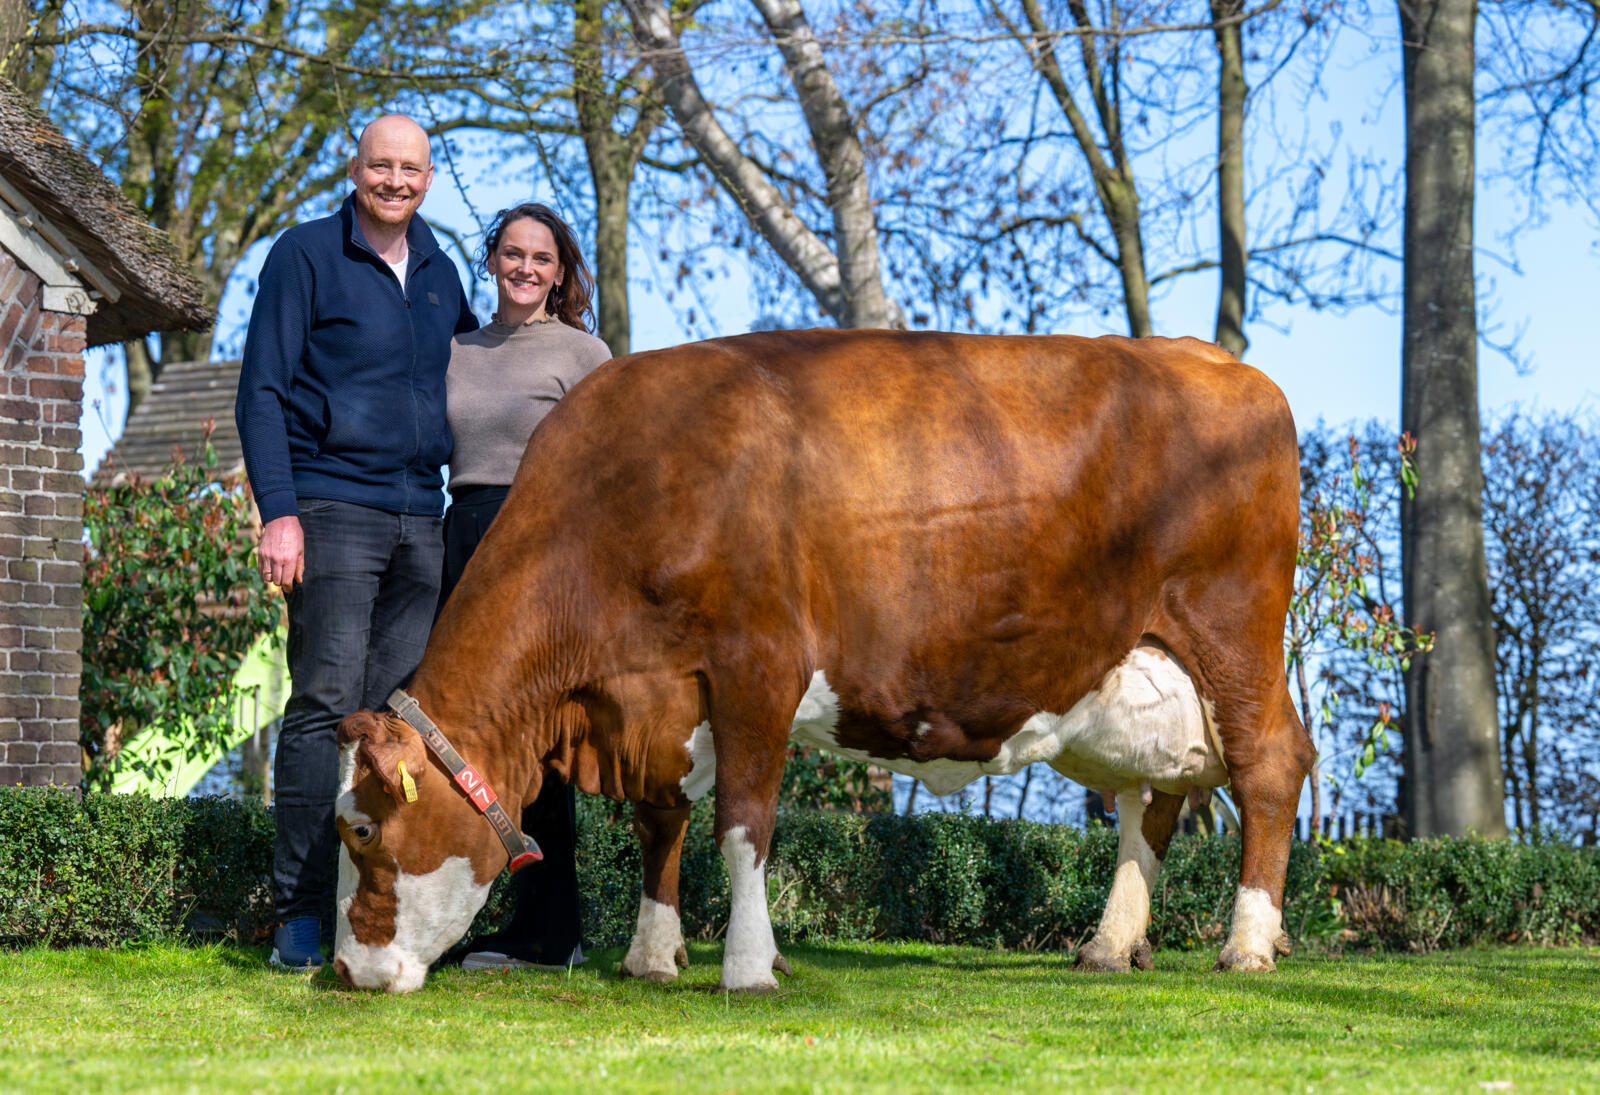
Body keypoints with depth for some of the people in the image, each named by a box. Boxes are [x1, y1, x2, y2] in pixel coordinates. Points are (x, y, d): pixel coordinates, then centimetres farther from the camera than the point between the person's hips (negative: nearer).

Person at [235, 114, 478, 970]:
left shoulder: (439, 272, 16)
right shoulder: (305, 256, -1)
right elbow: (262, 392, -4)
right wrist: (278, 511, -13)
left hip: (421, 519, 5)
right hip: (333, 509, -5)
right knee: (326, 705, -10)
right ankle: (301, 916, -9)